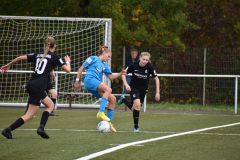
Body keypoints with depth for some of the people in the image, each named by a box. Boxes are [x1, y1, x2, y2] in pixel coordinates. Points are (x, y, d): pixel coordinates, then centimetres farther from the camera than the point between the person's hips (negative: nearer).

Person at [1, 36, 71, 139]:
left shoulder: (38, 55, 15)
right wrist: (67, 62, 22)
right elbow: (67, 69, 0)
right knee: (30, 115, -3)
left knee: (50, 105, 19)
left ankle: (41, 128, 6)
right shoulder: (54, 57, 0)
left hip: (31, 84, 7)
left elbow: (20, 57, 11)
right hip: (38, 87, -7)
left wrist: (8, 65, 24)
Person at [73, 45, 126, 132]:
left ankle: (109, 122, 4)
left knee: (112, 99, -2)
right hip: (90, 80, -8)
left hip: (96, 87, 8)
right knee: (108, 89, -30)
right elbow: (81, 68, 8)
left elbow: (111, 76, 27)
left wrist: (120, 74, 10)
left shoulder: (105, 65, 26)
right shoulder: (93, 59, 8)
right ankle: (101, 112, -36)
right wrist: (77, 81, 5)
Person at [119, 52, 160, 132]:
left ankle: (124, 100, 44)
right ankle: (136, 126, -9)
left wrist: (157, 93, -11)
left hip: (143, 89, 2)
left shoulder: (149, 67, -21)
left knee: (134, 108, 10)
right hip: (134, 87, -2)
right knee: (137, 104, -23)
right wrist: (126, 84, -20)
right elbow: (123, 74, -7)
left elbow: (156, 79, -10)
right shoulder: (134, 65, -22)